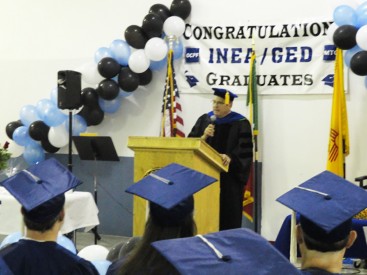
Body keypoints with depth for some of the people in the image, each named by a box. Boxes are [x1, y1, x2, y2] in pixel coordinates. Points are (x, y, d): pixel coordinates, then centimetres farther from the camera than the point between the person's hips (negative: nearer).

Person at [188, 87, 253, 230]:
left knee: (227, 213, -3)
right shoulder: (204, 120, 10)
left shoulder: (241, 123, -1)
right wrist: (204, 137, -14)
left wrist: (230, 157, -26)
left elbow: (245, 151, -9)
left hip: (229, 176, -3)